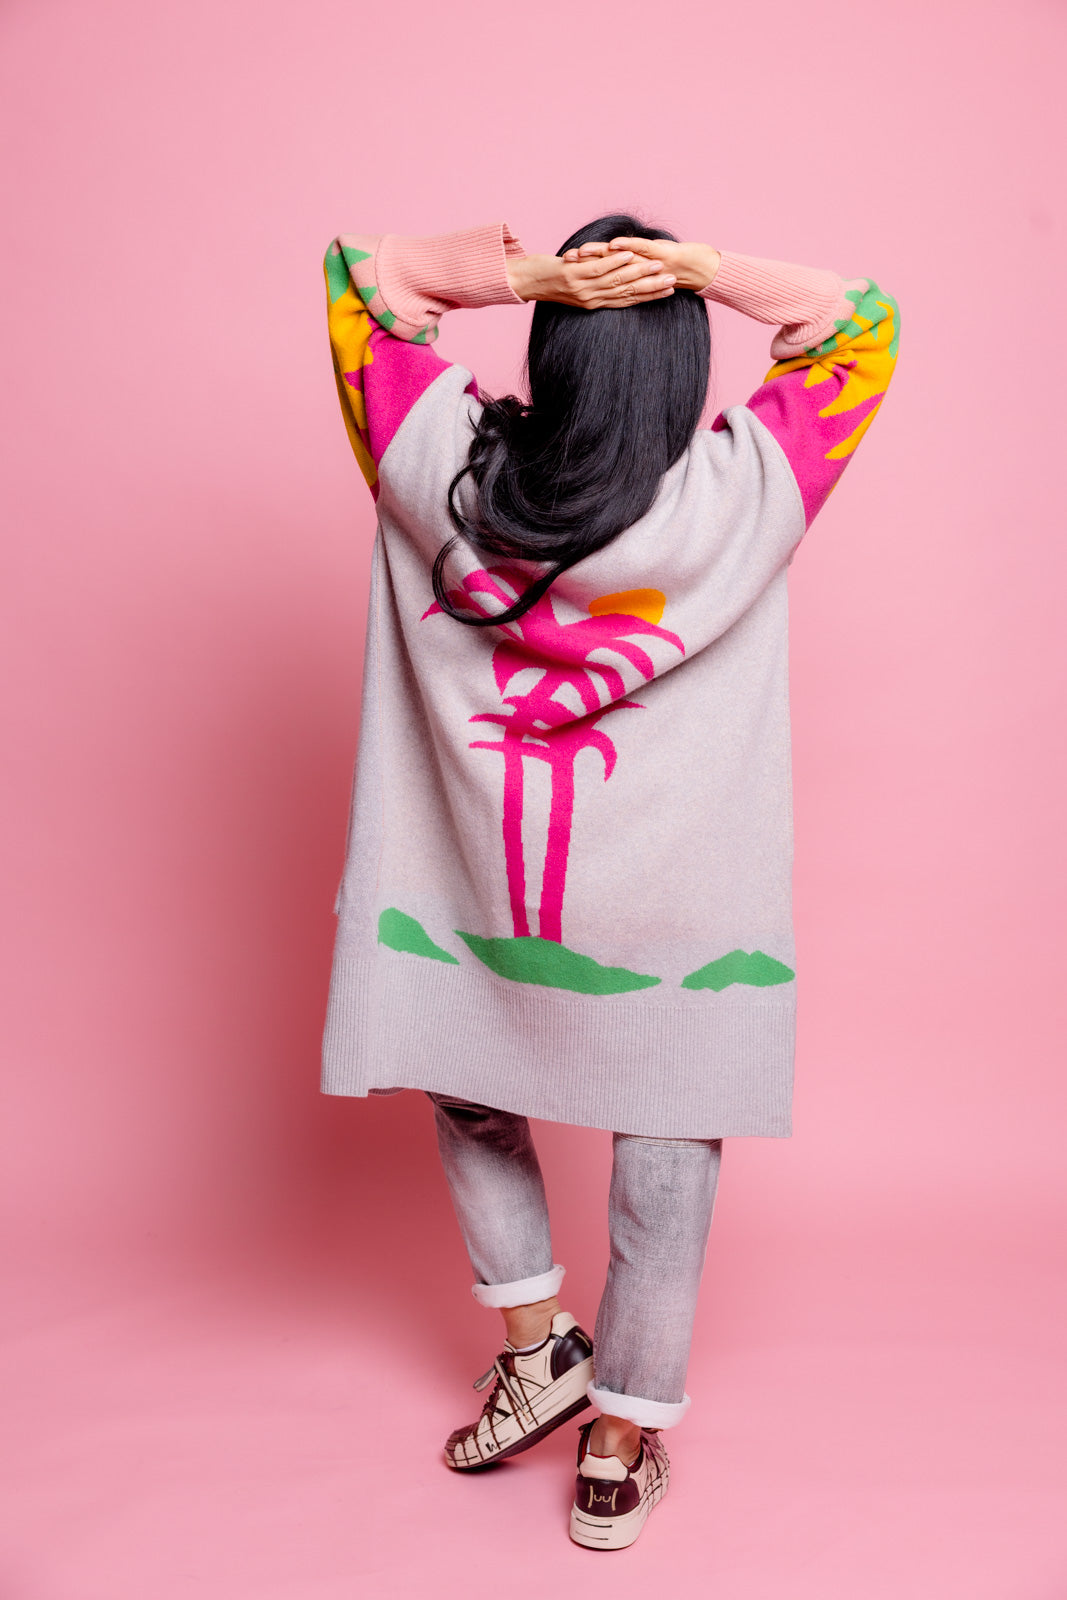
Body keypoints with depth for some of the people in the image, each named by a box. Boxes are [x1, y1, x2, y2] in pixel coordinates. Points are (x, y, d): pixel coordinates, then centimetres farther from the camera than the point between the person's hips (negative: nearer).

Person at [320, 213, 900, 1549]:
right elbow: (863, 321, -1)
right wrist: (705, 271, -11)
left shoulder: (444, 471, -13)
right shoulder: (741, 496, -16)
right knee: (665, 1157, 16)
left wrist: (523, 272, -12)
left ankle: (540, 1341, 35)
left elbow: (358, 276, 2)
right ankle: (627, 1432, 31)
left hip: (473, 881, 1)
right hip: (673, 911, -1)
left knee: (469, 1100, 28)